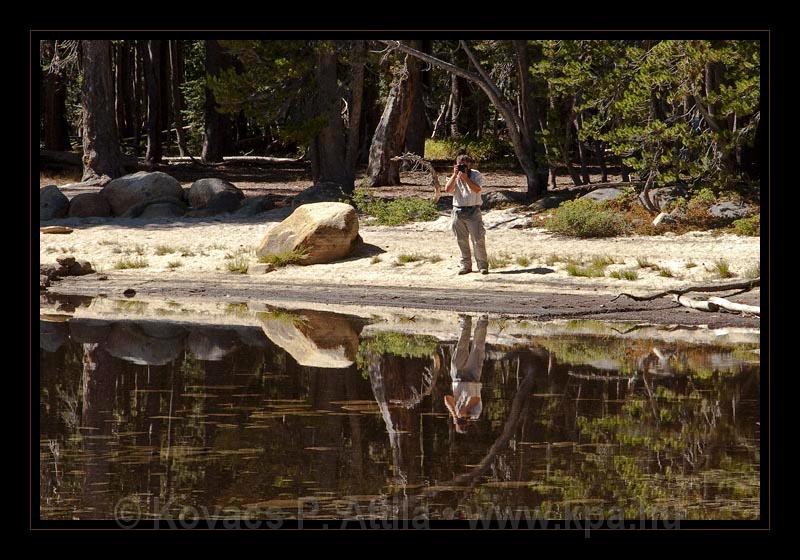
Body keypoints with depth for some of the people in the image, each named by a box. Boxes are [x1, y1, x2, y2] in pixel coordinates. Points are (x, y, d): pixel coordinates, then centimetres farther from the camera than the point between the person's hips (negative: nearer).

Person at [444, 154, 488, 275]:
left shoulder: (476, 175, 0)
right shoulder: (454, 177, 10)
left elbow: (477, 189, -17)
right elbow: (447, 189, -7)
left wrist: (465, 178, -19)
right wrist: (455, 175, -11)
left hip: (473, 210, -4)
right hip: (458, 210, 4)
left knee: (478, 239, -7)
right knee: (462, 240, 7)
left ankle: (483, 265, -1)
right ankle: (465, 265, 15)